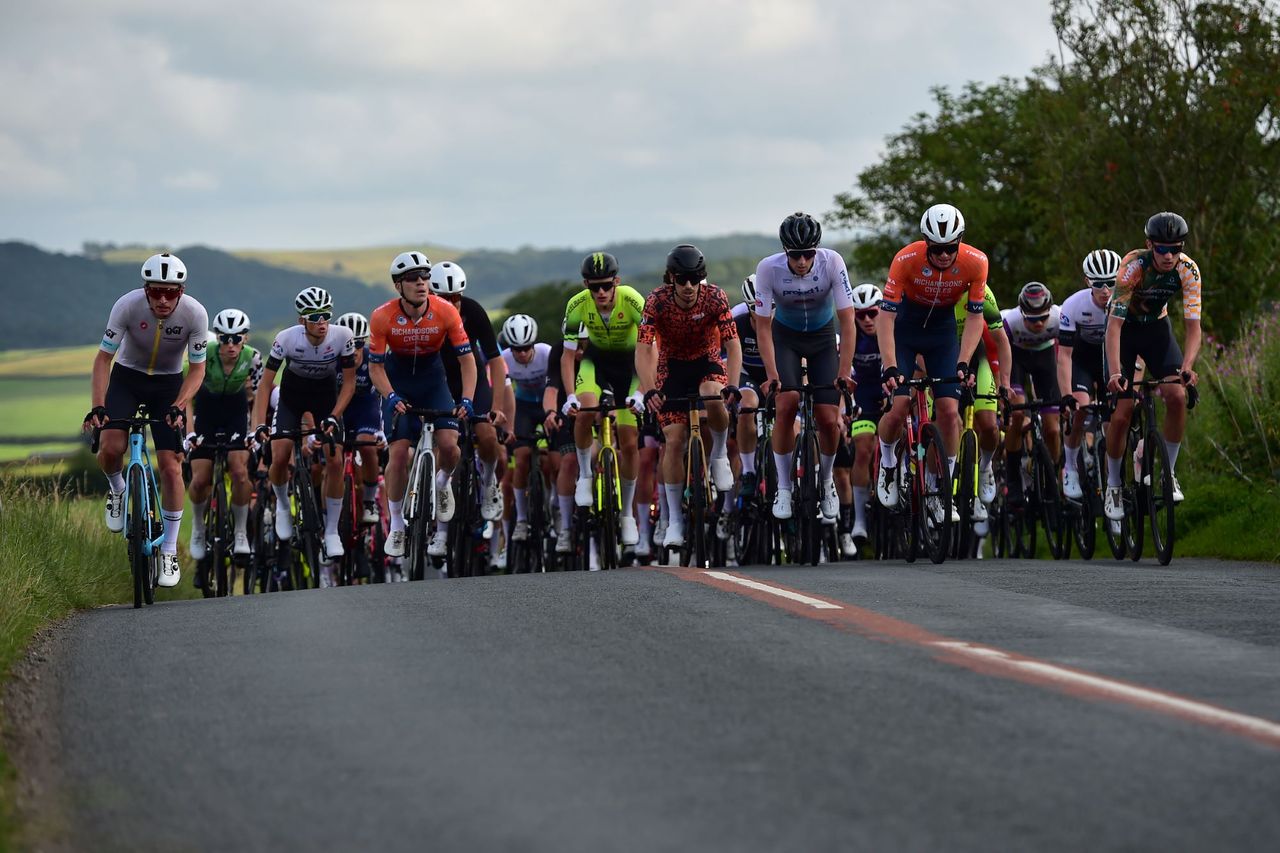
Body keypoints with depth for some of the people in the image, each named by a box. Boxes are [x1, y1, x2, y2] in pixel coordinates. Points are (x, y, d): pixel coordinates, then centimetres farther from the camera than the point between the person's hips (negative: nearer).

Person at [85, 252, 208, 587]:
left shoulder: (195, 314, -24)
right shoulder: (127, 306, -27)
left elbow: (197, 369, -14)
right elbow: (103, 358, -19)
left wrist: (178, 406, -30)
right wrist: (97, 406, -31)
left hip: (169, 384, 0)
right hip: (128, 376, 0)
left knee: (170, 465, -10)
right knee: (110, 447, -24)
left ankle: (169, 552, 1)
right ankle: (117, 489, 12)